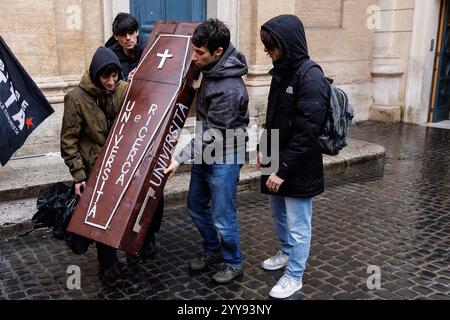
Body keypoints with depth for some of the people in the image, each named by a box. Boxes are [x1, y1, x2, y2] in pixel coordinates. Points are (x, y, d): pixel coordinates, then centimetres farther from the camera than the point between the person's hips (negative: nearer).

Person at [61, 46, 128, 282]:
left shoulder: (125, 90, -6)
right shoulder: (76, 98, -14)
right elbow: (69, 140, -10)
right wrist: (78, 175, -14)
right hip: (95, 168, -3)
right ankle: (108, 263, 23)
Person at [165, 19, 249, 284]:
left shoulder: (231, 89, -27)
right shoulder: (212, 71, -1)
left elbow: (213, 134, -24)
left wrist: (180, 159, -22)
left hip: (224, 158, -9)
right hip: (205, 153, 9)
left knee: (222, 216, 3)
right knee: (196, 206, 19)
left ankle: (233, 264, 26)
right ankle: (213, 251, 38)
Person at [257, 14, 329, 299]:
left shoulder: (311, 78, -20)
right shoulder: (282, 72, 7)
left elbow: (306, 133, -23)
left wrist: (283, 169, -22)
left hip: (299, 169, -9)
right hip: (278, 161, 9)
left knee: (298, 224, 7)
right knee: (278, 213, 24)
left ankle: (294, 276, 24)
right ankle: (287, 253, 47)